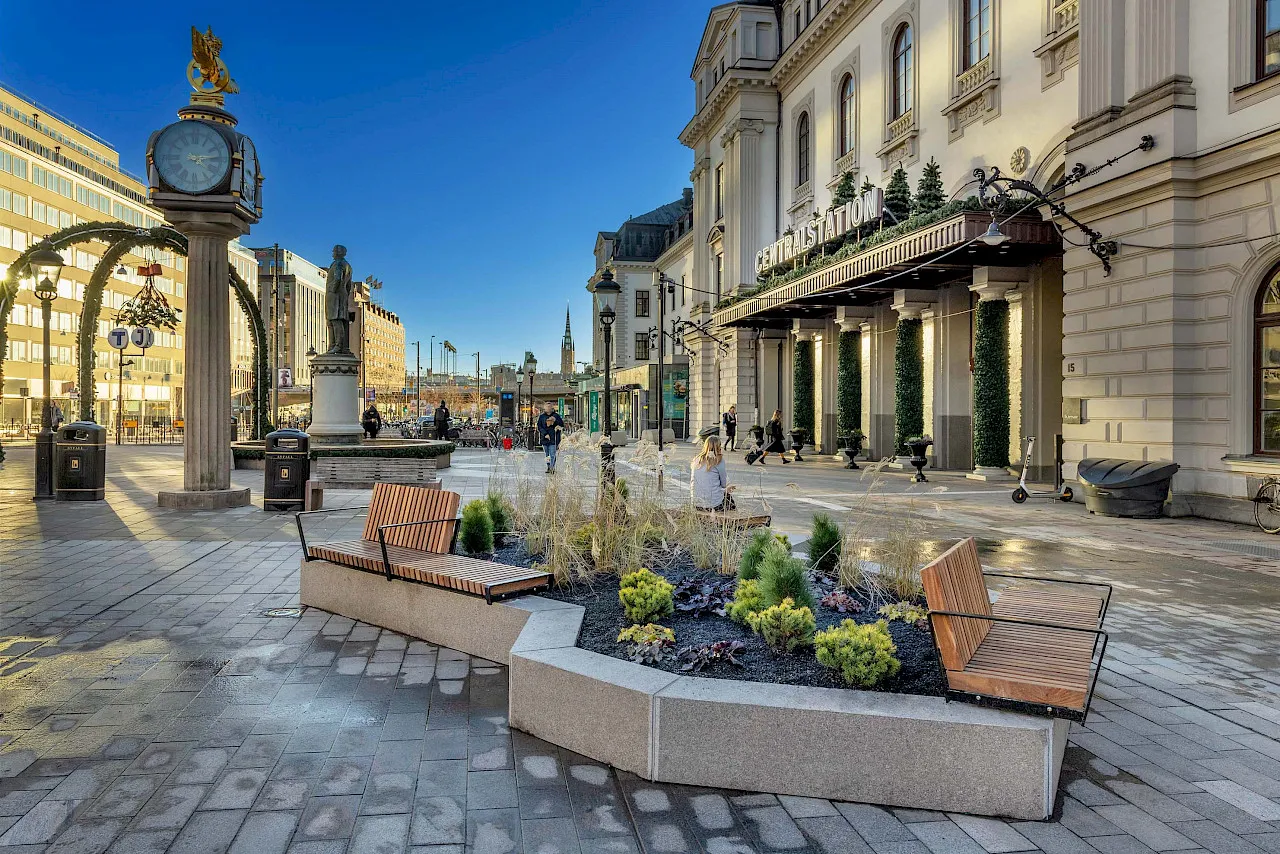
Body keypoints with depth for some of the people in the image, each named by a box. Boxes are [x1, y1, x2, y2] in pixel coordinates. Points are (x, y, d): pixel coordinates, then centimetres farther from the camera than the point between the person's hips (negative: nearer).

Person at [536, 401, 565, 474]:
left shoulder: (556, 415, 3)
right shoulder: (541, 417, 5)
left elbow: (562, 425, 1)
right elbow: (539, 427, 2)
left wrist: (555, 420, -15)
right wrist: (545, 434, -11)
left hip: (553, 438, -2)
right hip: (545, 438, 2)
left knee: (552, 454, -10)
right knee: (547, 454, 10)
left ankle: (552, 467, -9)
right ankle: (549, 467, 20)